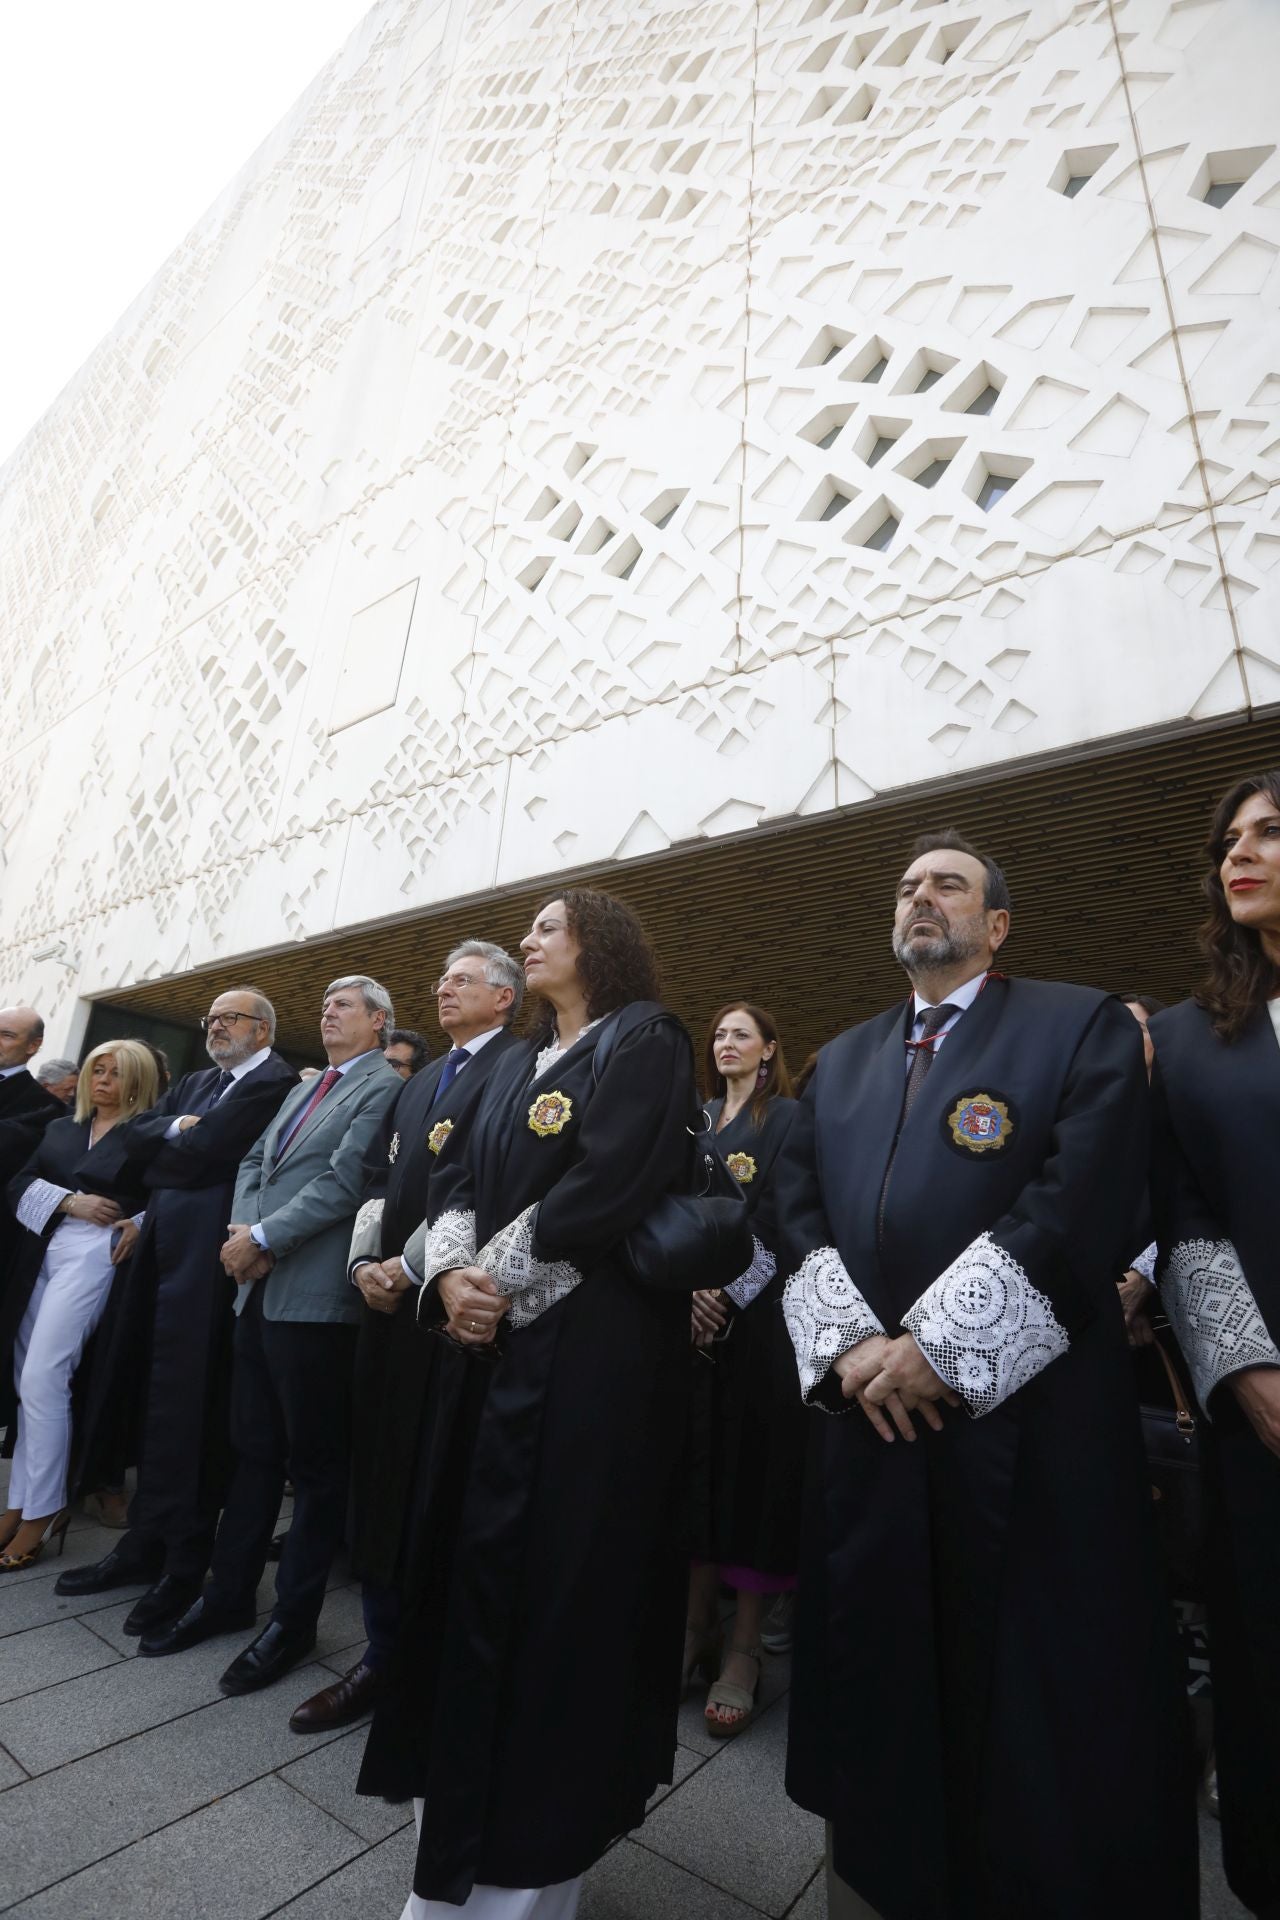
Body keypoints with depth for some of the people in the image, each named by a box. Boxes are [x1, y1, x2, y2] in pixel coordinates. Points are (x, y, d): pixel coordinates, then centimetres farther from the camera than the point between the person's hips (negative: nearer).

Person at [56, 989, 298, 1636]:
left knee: (186, 1403, 0)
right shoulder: (193, 1083, 19)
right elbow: (132, 1133, 11)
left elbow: (204, 1151, -17)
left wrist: (157, 1153, 2)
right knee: (150, 1396, 15)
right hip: (162, 1243, 8)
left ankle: (185, 1563, 15)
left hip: (205, 1252, -8)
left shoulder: (275, 1083, -10)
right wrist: (176, 1129, -7)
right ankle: (146, 1544, 30)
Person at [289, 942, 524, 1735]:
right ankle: (385, 1652, 31)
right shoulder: (418, 1083, 20)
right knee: (383, 1480, 14)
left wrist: (416, 1265, -14)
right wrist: (366, 1260, 2)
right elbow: (380, 1180, 17)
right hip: (391, 1299, 8)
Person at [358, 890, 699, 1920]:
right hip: (487, 1336, 8)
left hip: (590, 1345, -7)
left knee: (554, 1570, 3)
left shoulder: (646, 1042, -7)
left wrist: (495, 1275, -12)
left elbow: (607, 1188, -19)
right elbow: (456, 1174, 10)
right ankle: (465, 1815, 36)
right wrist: (449, 1271, -8)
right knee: (471, 1561, 15)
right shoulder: (518, 1061, 17)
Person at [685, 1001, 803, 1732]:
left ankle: (745, 1648, 14)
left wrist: (727, 1293, -16)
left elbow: (779, 1218, -12)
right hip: (696, 1311, 5)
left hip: (760, 1314, -5)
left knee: (753, 1460, 0)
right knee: (699, 1457, 10)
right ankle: (698, 1623, 24)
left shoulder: (788, 1116, -3)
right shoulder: (700, 1120, 14)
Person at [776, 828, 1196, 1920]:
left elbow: (1080, 1208, -15)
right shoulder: (842, 1061, 13)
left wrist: (937, 1347, -16)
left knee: (1044, 1702, 8)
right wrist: (850, 1345, -7)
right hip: (869, 1417, 5)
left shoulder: (1085, 1028, -2)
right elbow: (799, 1213, 7)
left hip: (1026, 1420, -4)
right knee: (879, 1674, 18)